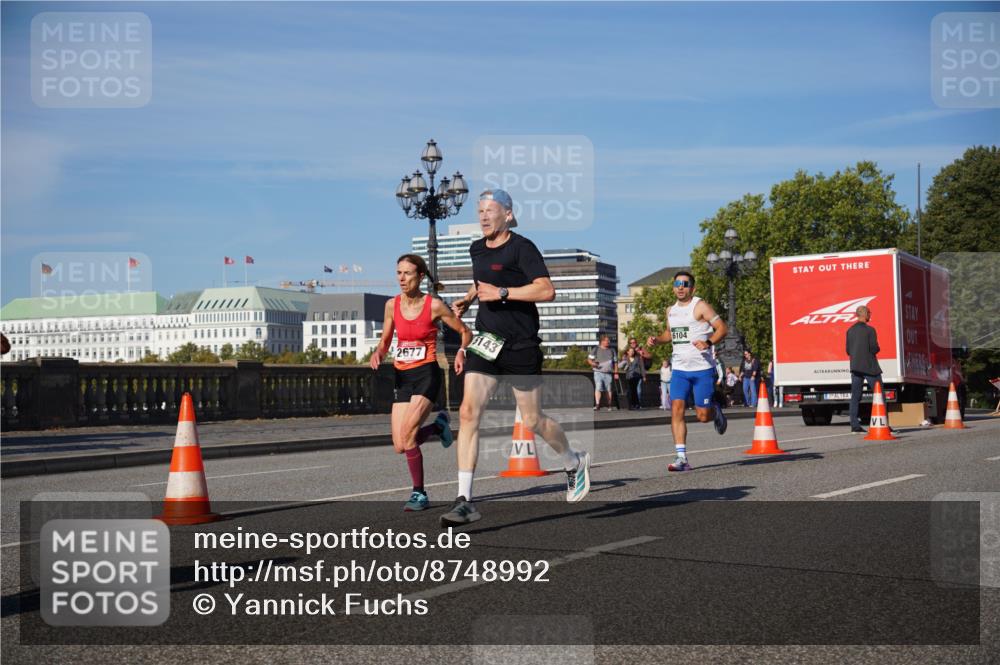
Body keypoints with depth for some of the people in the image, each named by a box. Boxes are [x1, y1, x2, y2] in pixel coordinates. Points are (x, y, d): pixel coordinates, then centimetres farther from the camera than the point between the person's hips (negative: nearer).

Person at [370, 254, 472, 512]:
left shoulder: (434, 305, -8)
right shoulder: (392, 305, 3)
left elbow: (465, 332, 3)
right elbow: (385, 340, 14)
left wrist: (461, 353, -16)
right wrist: (378, 353, -8)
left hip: (427, 373, -5)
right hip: (402, 375, 5)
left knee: (407, 435, -21)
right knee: (400, 446, 0)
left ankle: (419, 494, -4)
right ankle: (438, 425, 30)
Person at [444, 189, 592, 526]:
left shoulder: (522, 247, -11)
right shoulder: (476, 249, 11)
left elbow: (547, 290, -21)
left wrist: (501, 293, -23)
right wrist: (468, 298, 14)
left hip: (522, 345, -5)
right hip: (486, 342, 6)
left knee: (532, 421, 6)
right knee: (468, 413, -11)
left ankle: (575, 463, 37)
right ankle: (464, 501, -9)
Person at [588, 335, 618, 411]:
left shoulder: (611, 350, 14)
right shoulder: (596, 350, 4)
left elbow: (615, 362, 18)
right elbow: (589, 359, 5)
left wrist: (616, 372, 12)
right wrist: (592, 363, -17)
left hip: (608, 373, 3)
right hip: (598, 372, -3)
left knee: (608, 390, 6)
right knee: (598, 388, -16)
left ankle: (609, 405, 15)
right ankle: (597, 405, -19)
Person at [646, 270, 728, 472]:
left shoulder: (700, 306, -7)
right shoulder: (671, 311, 13)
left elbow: (722, 328, -9)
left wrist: (709, 343, -26)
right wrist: (657, 340, 9)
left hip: (702, 369, -5)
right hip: (679, 369, 5)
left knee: (703, 416, -1)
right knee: (676, 409, -11)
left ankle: (716, 410, 37)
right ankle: (681, 457, -11)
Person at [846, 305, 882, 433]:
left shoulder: (850, 331, 8)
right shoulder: (869, 330, -11)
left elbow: (848, 351, 9)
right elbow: (874, 349, -14)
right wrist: (876, 350, 7)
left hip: (855, 366, 6)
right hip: (869, 366, -6)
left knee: (855, 396, 5)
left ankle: (854, 425, 2)